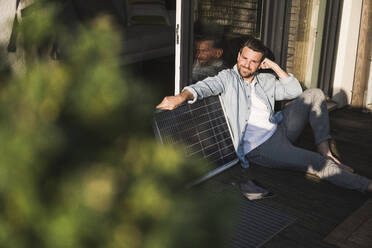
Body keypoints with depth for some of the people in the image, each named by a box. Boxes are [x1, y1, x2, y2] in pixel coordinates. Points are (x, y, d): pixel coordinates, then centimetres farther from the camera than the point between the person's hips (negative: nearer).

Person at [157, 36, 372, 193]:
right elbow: (204, 87, -18)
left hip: (280, 129, 7)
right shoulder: (228, 78, 0)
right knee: (316, 163, -20)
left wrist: (275, 66, 5)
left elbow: (295, 90, 10)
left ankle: (325, 150, -6)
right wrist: (181, 97, -38)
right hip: (259, 147, -7)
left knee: (314, 94, -3)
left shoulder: (266, 81, 16)